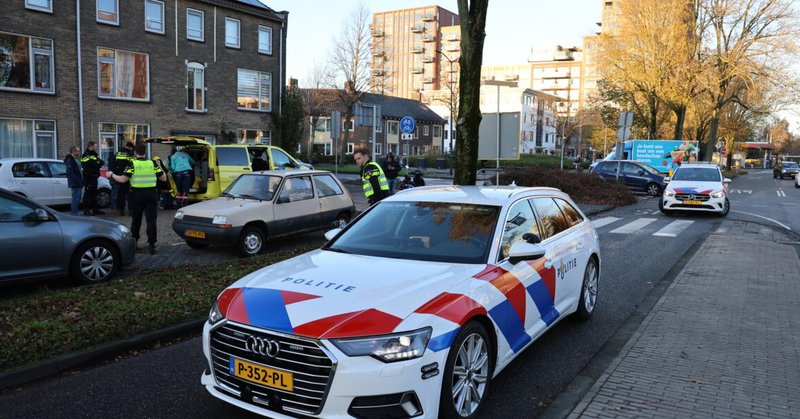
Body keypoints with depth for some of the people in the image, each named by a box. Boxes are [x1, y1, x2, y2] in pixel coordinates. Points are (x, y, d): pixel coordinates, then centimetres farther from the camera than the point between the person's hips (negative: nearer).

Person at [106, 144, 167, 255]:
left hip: (137, 195, 0)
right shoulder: (153, 164, 1)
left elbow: (123, 179, -10)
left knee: (136, 220, 15)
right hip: (151, 195, 0)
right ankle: (151, 245, -5)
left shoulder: (133, 164, -5)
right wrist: (159, 167, 21)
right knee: (151, 220, 0)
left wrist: (112, 175, 7)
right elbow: (164, 178, 4)